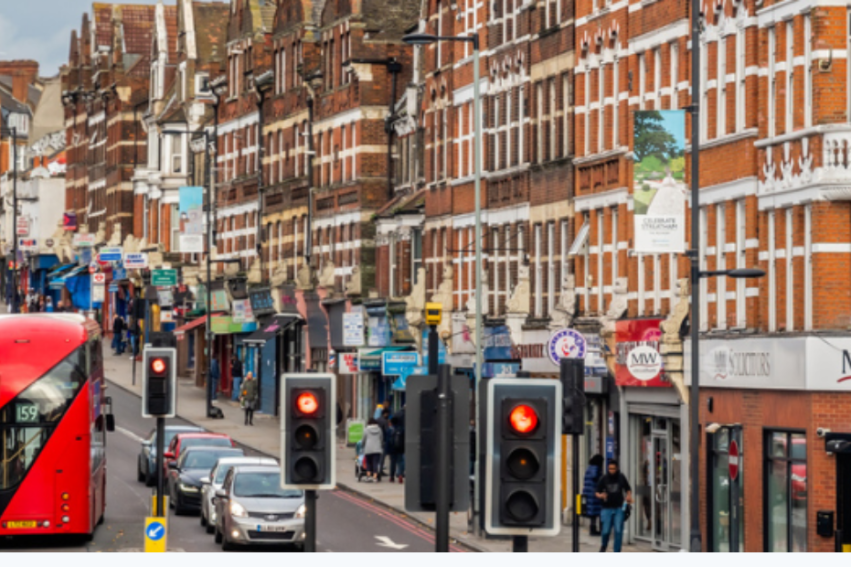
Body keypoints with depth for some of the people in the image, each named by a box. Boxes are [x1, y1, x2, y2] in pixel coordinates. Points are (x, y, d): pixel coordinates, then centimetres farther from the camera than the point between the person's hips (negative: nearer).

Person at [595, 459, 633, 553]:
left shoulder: (621, 477, 2)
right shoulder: (603, 479, -2)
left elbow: (628, 489, 14)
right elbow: (597, 493, 3)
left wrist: (629, 496, -6)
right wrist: (601, 495, -20)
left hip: (619, 508, 0)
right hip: (607, 508, 0)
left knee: (618, 531, -7)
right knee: (606, 531, -2)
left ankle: (617, 553, 0)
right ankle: (603, 546, 29)